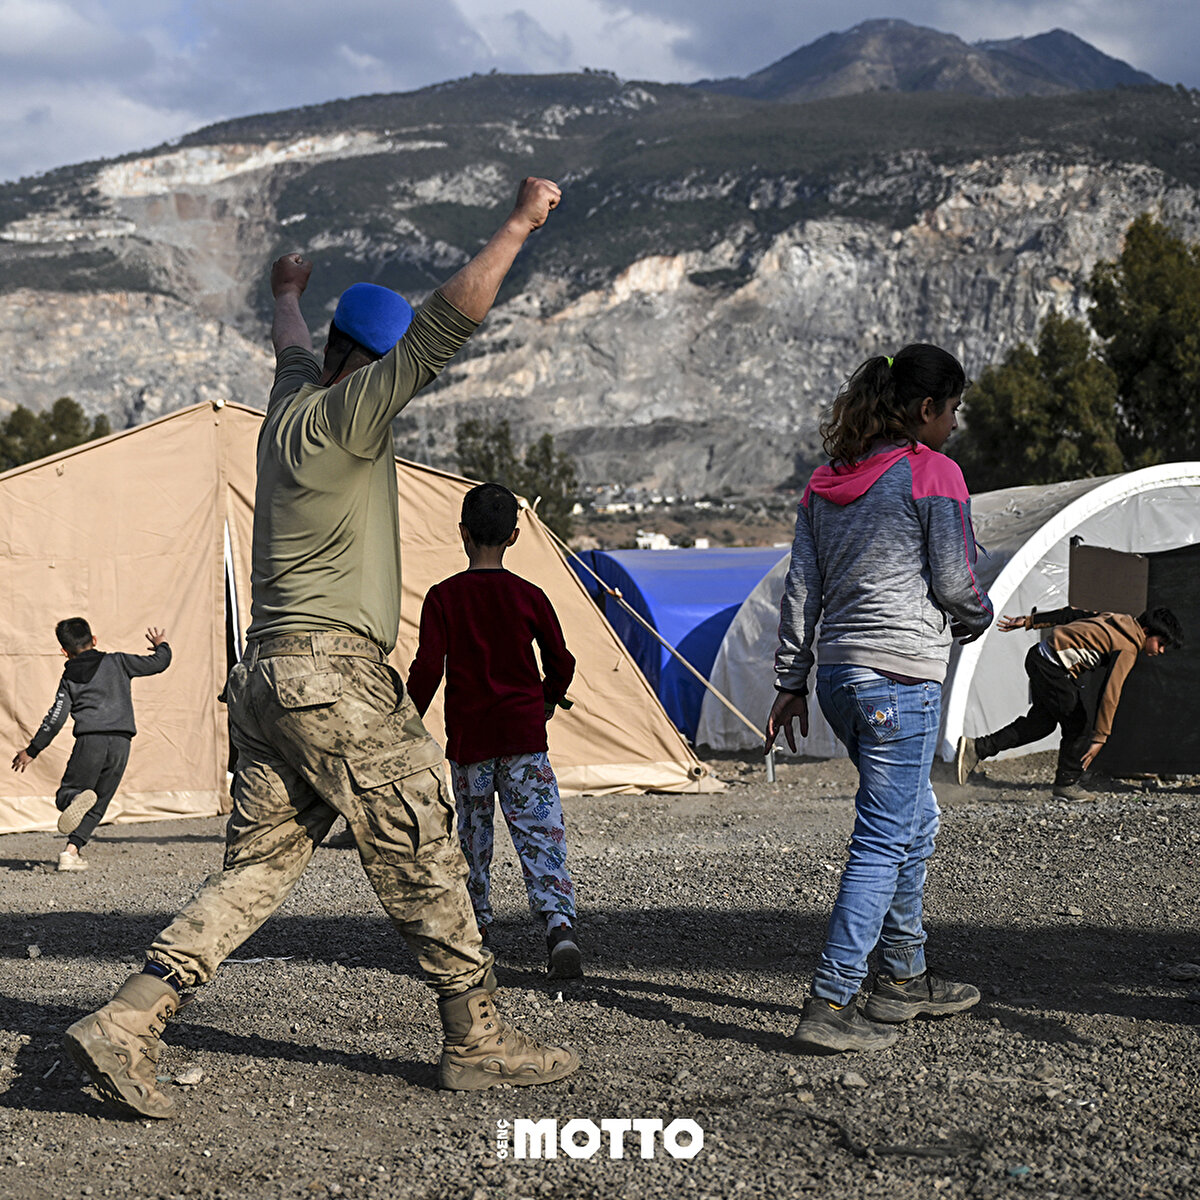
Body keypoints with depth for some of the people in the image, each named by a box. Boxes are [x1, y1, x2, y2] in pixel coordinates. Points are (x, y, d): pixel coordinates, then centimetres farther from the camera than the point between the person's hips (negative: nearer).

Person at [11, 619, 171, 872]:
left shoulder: (69, 677, 9)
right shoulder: (116, 662, 12)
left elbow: (55, 719, 4)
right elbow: (158, 663, 14)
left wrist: (31, 751, 12)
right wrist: (161, 645, 37)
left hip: (90, 740, -2)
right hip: (121, 742, 2)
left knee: (65, 795, 8)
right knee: (98, 805, 11)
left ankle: (74, 798, -29)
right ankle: (72, 851, -5)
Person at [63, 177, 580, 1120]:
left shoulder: (292, 405, 16)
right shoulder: (345, 416, -10)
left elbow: (291, 350, 40)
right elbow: (449, 319, -17)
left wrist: (289, 295, 62)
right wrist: (522, 221, -8)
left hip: (267, 675, 9)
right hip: (334, 673, -9)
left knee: (256, 868, 7)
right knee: (423, 859, 0)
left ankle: (126, 1025, 0)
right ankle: (477, 1040, 8)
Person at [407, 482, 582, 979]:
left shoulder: (442, 598, -4)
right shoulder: (529, 597, 0)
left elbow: (427, 669, -9)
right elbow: (561, 663, 6)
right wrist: (547, 702, 26)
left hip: (468, 735, 0)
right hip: (524, 733, 0)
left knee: (473, 831, 16)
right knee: (540, 833, -4)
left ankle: (475, 923, 27)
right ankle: (559, 924, -21)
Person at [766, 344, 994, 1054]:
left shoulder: (826, 482, 13)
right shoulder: (934, 474, -7)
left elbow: (801, 588, 12)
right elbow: (955, 584, -6)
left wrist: (793, 680, 15)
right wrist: (980, 620, 16)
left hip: (839, 675, 8)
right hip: (903, 677, -8)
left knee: (915, 820, 22)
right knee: (885, 841, -5)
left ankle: (905, 979, 30)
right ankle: (830, 1007, -8)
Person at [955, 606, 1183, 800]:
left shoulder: (1118, 620, 13)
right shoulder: (1128, 648, -13)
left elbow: (1074, 614, 17)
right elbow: (1110, 694, -21)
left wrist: (1028, 621, 20)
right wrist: (1100, 738, -20)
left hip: (1040, 655, 10)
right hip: (1053, 669, -10)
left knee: (1041, 722, 17)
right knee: (1079, 727, 3)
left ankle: (976, 748, 11)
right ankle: (1066, 785, 15)